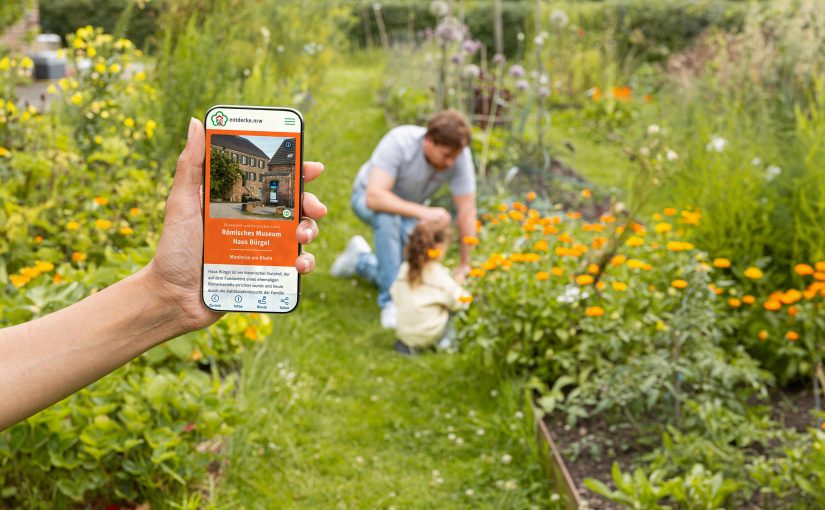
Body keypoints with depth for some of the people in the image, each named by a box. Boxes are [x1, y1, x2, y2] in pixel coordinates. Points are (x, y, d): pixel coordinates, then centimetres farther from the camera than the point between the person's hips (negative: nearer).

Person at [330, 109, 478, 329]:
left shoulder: (459, 154, -29)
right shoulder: (398, 142, -38)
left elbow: (467, 212, -22)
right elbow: (374, 198, -45)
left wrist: (465, 265, -22)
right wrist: (423, 212, -54)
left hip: (411, 208, 4)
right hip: (369, 196, -4)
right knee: (388, 216, -41)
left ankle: (361, 260, 22)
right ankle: (391, 301, -26)